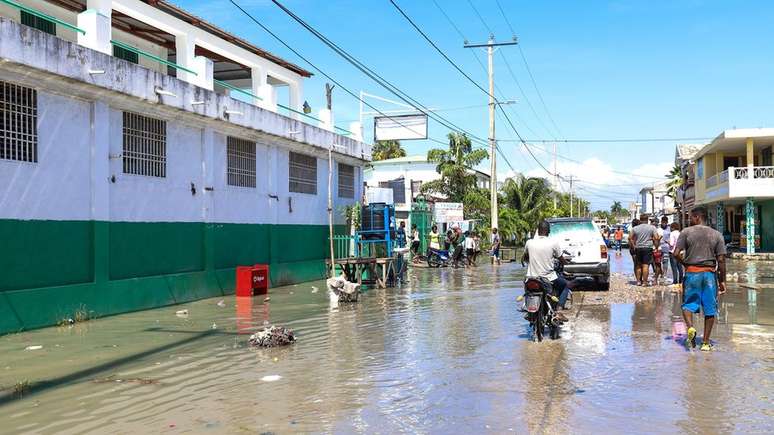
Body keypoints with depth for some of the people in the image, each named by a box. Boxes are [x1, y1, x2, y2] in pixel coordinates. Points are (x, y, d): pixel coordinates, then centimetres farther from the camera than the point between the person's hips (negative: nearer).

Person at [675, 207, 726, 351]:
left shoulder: (686, 232, -2)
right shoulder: (717, 235, 3)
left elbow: (677, 253, -8)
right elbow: (721, 259, 0)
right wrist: (722, 281, 5)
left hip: (692, 273, -1)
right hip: (710, 273, 1)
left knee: (688, 304, 11)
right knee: (709, 308, 8)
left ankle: (690, 327, -16)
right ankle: (706, 342, 10)